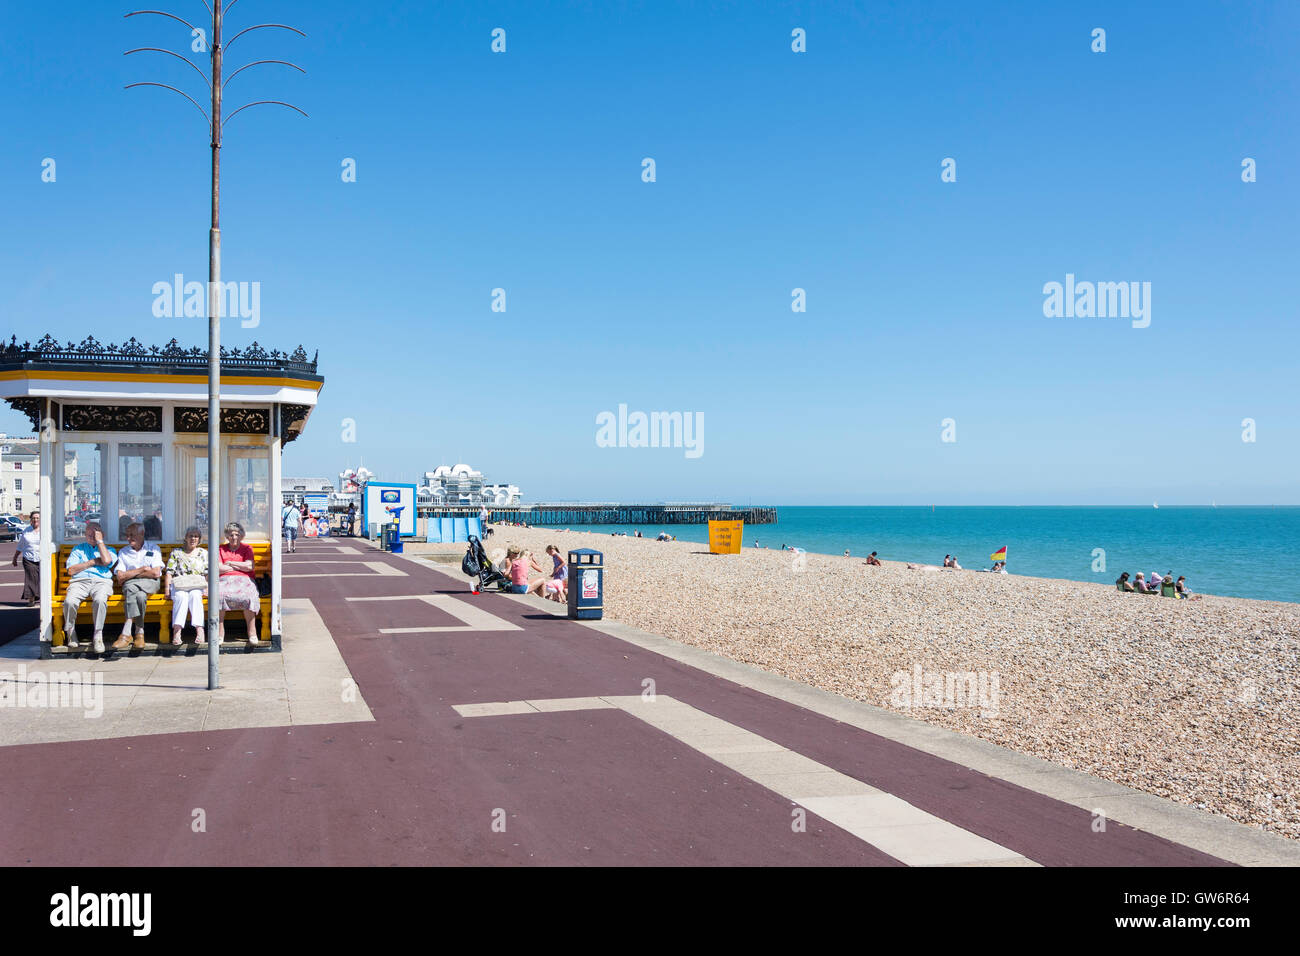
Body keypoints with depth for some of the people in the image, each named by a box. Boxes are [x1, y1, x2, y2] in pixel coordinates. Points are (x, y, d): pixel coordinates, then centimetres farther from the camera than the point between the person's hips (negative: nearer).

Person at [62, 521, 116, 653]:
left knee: (100, 600, -37)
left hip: (101, 581, -1)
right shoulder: (78, 549, 26)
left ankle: (98, 636, -31)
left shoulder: (109, 549, 23)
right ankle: (71, 634, -11)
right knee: (69, 601, -32)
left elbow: (107, 561, -3)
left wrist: (99, 541, 6)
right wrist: (92, 562, 5)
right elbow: (71, 570, 12)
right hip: (80, 581, 1)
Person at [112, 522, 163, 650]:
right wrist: (141, 570, -4)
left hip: (150, 583, -1)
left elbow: (156, 573, -5)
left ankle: (126, 633, -35)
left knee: (131, 588, -36)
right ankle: (140, 633, -40)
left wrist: (131, 574, -1)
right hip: (130, 585, 1)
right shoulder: (123, 552, 16)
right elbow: (120, 578, 3)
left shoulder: (153, 549, 10)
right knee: (140, 596, -37)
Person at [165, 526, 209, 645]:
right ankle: (176, 632, -47)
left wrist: (207, 588, -6)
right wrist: (167, 589, -5)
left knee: (194, 595, -35)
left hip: (197, 586, 0)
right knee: (181, 596, -35)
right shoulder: (176, 552, 17)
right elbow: (169, 573, 9)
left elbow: (208, 574, 11)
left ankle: (199, 630, -48)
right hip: (178, 586, 0)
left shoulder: (204, 553, 19)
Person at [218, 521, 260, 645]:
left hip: (244, 579, -1)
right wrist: (240, 567, 1)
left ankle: (252, 632, -26)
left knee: (248, 597, -35)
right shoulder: (221, 549, 20)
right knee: (219, 596, -34)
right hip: (225, 580, 1)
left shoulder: (247, 548, 17)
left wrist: (230, 563, 4)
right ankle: (220, 633, -25)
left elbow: (249, 566, 0)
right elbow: (218, 568, 3)